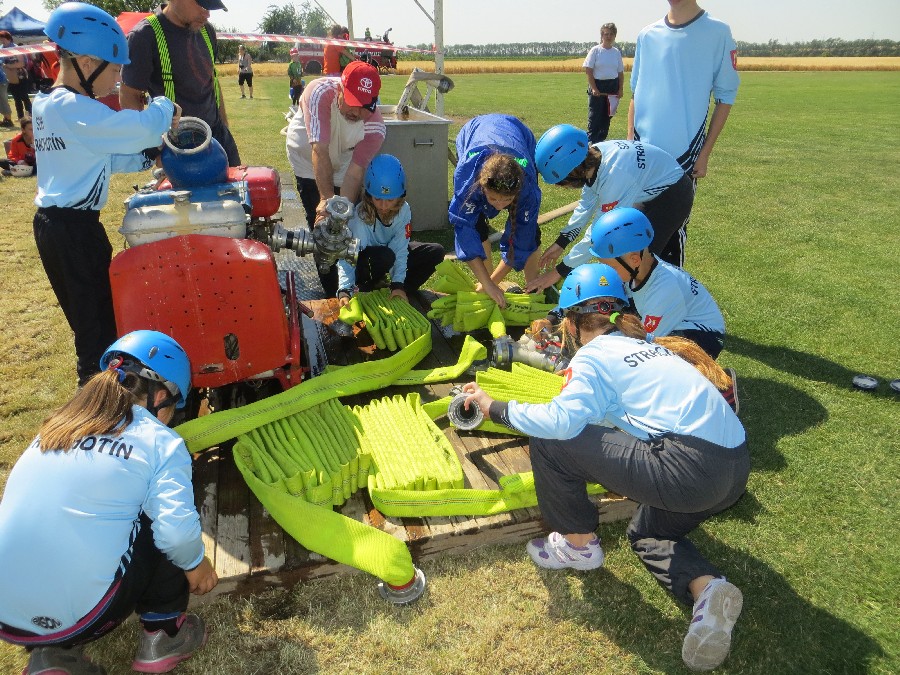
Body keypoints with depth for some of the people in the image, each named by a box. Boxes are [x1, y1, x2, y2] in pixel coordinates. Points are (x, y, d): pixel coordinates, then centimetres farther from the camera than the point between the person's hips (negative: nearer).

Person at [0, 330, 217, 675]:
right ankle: (163, 636, 19)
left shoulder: (53, 429, 11)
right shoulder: (159, 442, -7)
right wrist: (196, 565, 5)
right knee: (162, 527, 13)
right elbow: (177, 530, -17)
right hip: (78, 617, -6)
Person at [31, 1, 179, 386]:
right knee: (96, 314, 0)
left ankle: (93, 377, 32)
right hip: (73, 227, -10)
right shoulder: (74, 109, -19)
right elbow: (139, 129, -26)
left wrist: (148, 158, 3)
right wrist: (166, 108, -7)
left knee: (89, 310, 20)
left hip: (56, 222, 10)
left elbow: (101, 158, 14)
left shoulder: (50, 105, 13)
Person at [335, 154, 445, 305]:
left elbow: (400, 249, -21)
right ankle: (364, 290, -10)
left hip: (389, 251, 4)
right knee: (385, 257, -39)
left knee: (436, 252, -13)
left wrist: (398, 285, -28)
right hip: (364, 261, -4)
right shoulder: (358, 214, -31)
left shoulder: (403, 210, -20)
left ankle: (401, 292, -6)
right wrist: (345, 290, -48)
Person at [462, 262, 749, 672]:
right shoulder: (644, 346, 23)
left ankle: (578, 543, 17)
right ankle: (707, 588, 4)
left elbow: (562, 419, -17)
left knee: (547, 441, -3)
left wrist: (494, 408, -4)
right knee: (647, 533, 33)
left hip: (688, 467, -9)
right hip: (736, 469, 10)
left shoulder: (595, 354, -2)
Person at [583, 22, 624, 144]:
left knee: (607, 115, 9)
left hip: (613, 86, 5)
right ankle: (591, 142, -1)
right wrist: (594, 88, -15)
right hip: (598, 85, -4)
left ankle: (601, 140, 19)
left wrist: (620, 89, 3)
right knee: (595, 115, -5)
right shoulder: (595, 50, -4)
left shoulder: (617, 52, 8)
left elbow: (620, 72, 12)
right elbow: (588, 70, -8)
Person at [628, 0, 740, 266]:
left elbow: (725, 97, -2)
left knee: (673, 230, 2)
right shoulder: (647, 35, 7)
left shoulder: (717, 32, -4)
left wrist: (705, 153, -6)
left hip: (684, 155, -4)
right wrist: (630, 143, 6)